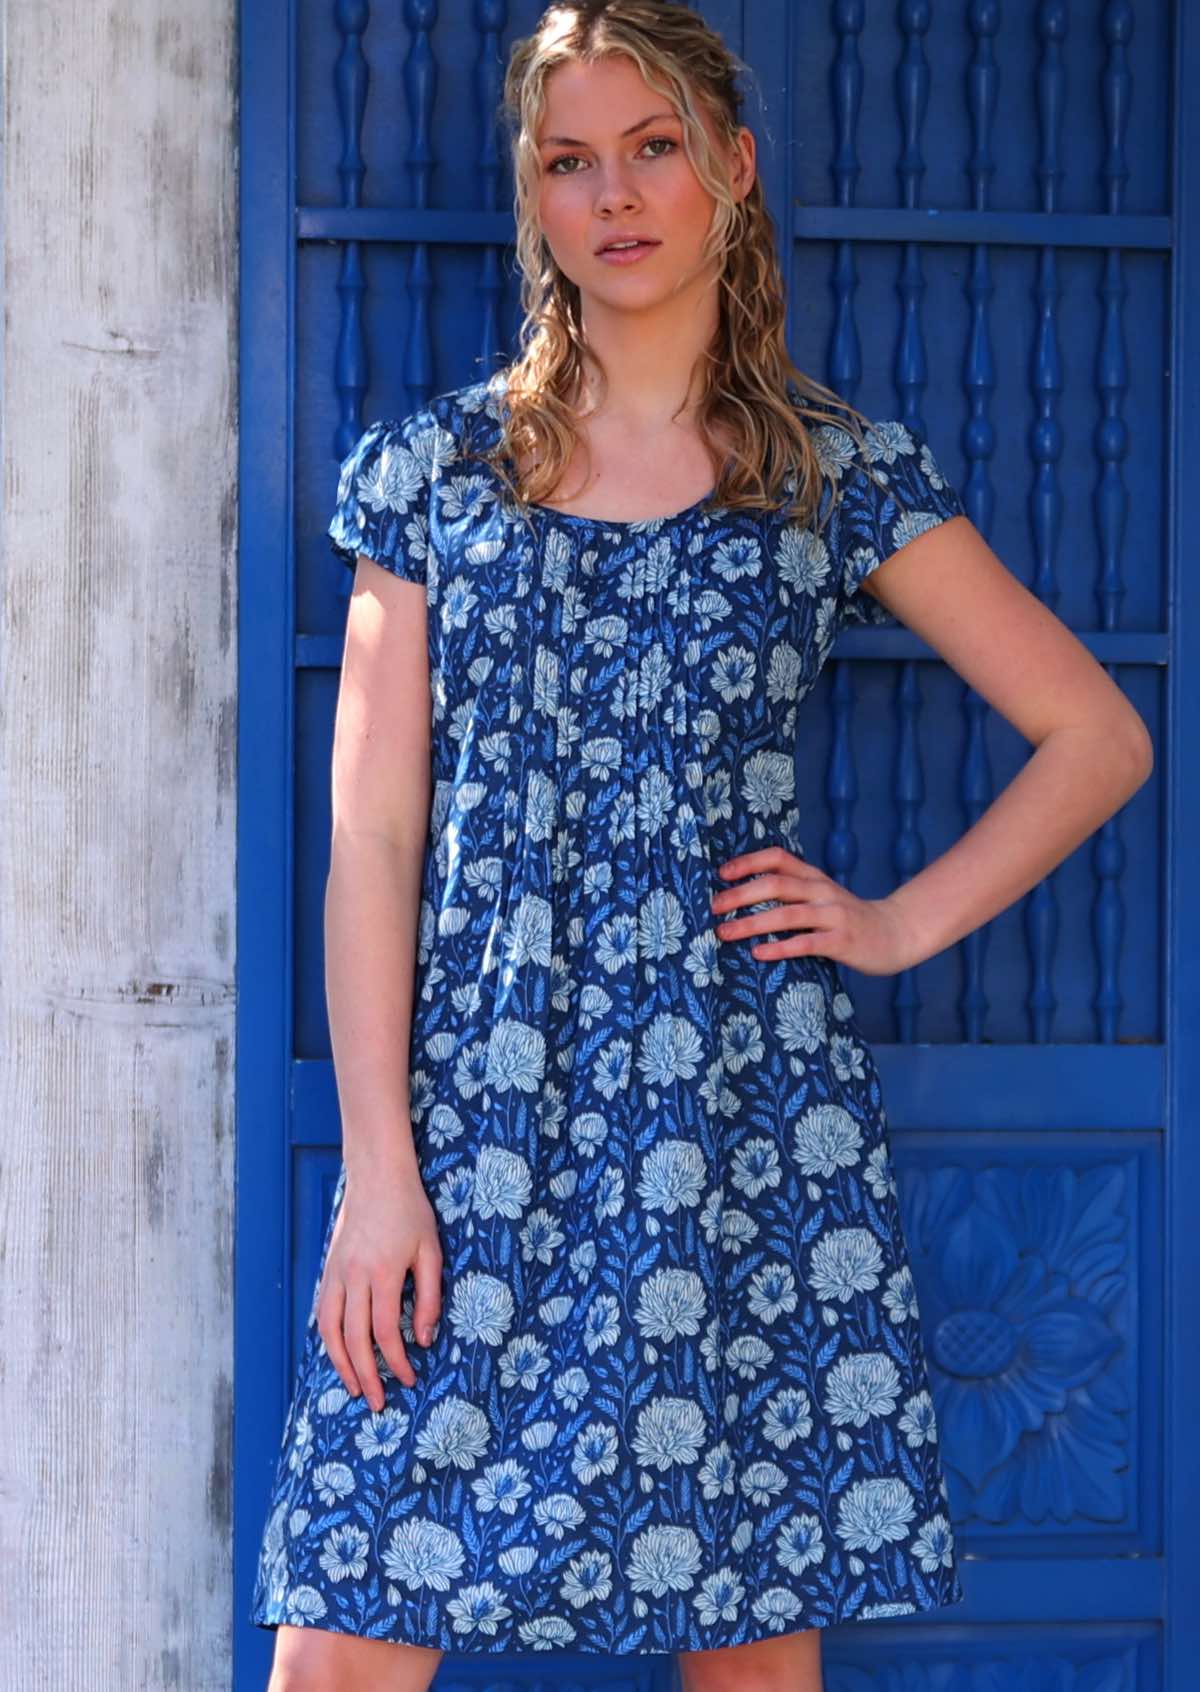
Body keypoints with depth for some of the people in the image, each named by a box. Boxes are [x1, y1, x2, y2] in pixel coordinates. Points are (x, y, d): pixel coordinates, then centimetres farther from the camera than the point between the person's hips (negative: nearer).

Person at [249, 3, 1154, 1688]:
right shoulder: (434, 466, 8)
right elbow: (373, 833, 3)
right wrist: (377, 1165, -4)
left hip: (742, 1118, 0)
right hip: (473, 1121, 1)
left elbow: (1100, 738, 11)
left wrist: (898, 924, 2)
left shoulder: (846, 476, 7)